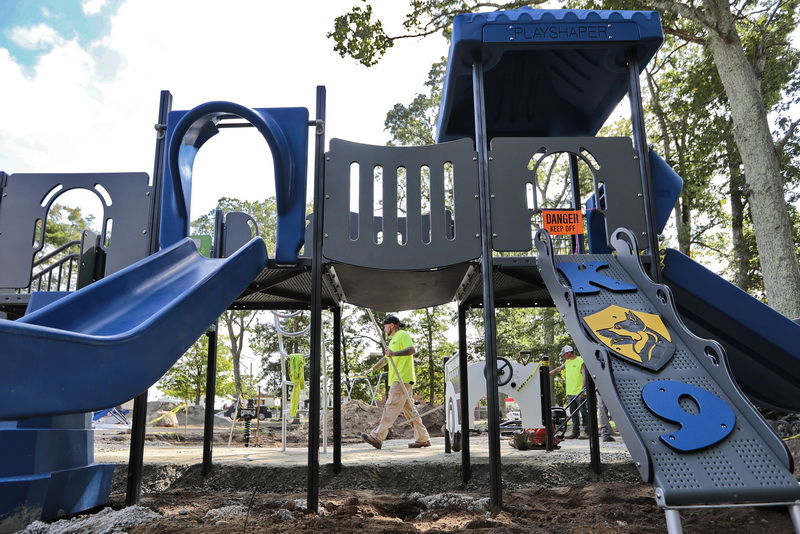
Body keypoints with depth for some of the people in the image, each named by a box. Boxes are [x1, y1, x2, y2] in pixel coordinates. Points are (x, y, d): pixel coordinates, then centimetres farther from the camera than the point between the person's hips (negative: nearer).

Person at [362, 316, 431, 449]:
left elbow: (412, 350, -22)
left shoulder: (402, 335, -5)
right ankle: (422, 439, 12)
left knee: (391, 407, -13)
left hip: (402, 379, -10)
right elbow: (386, 358, 38)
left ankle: (377, 437, -16)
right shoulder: (393, 339, 27)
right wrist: (373, 368, 32)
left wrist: (394, 353, -32)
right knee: (408, 409, 9)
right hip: (399, 380, 10)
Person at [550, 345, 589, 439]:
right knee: (573, 414, 9)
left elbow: (585, 376, -13)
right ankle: (575, 432, 14)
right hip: (571, 392, 8)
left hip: (580, 393, -8)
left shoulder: (580, 361, -8)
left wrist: (582, 390, -19)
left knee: (584, 412, -5)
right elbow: (559, 368, 30)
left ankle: (586, 432, -2)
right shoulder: (567, 362, 16)